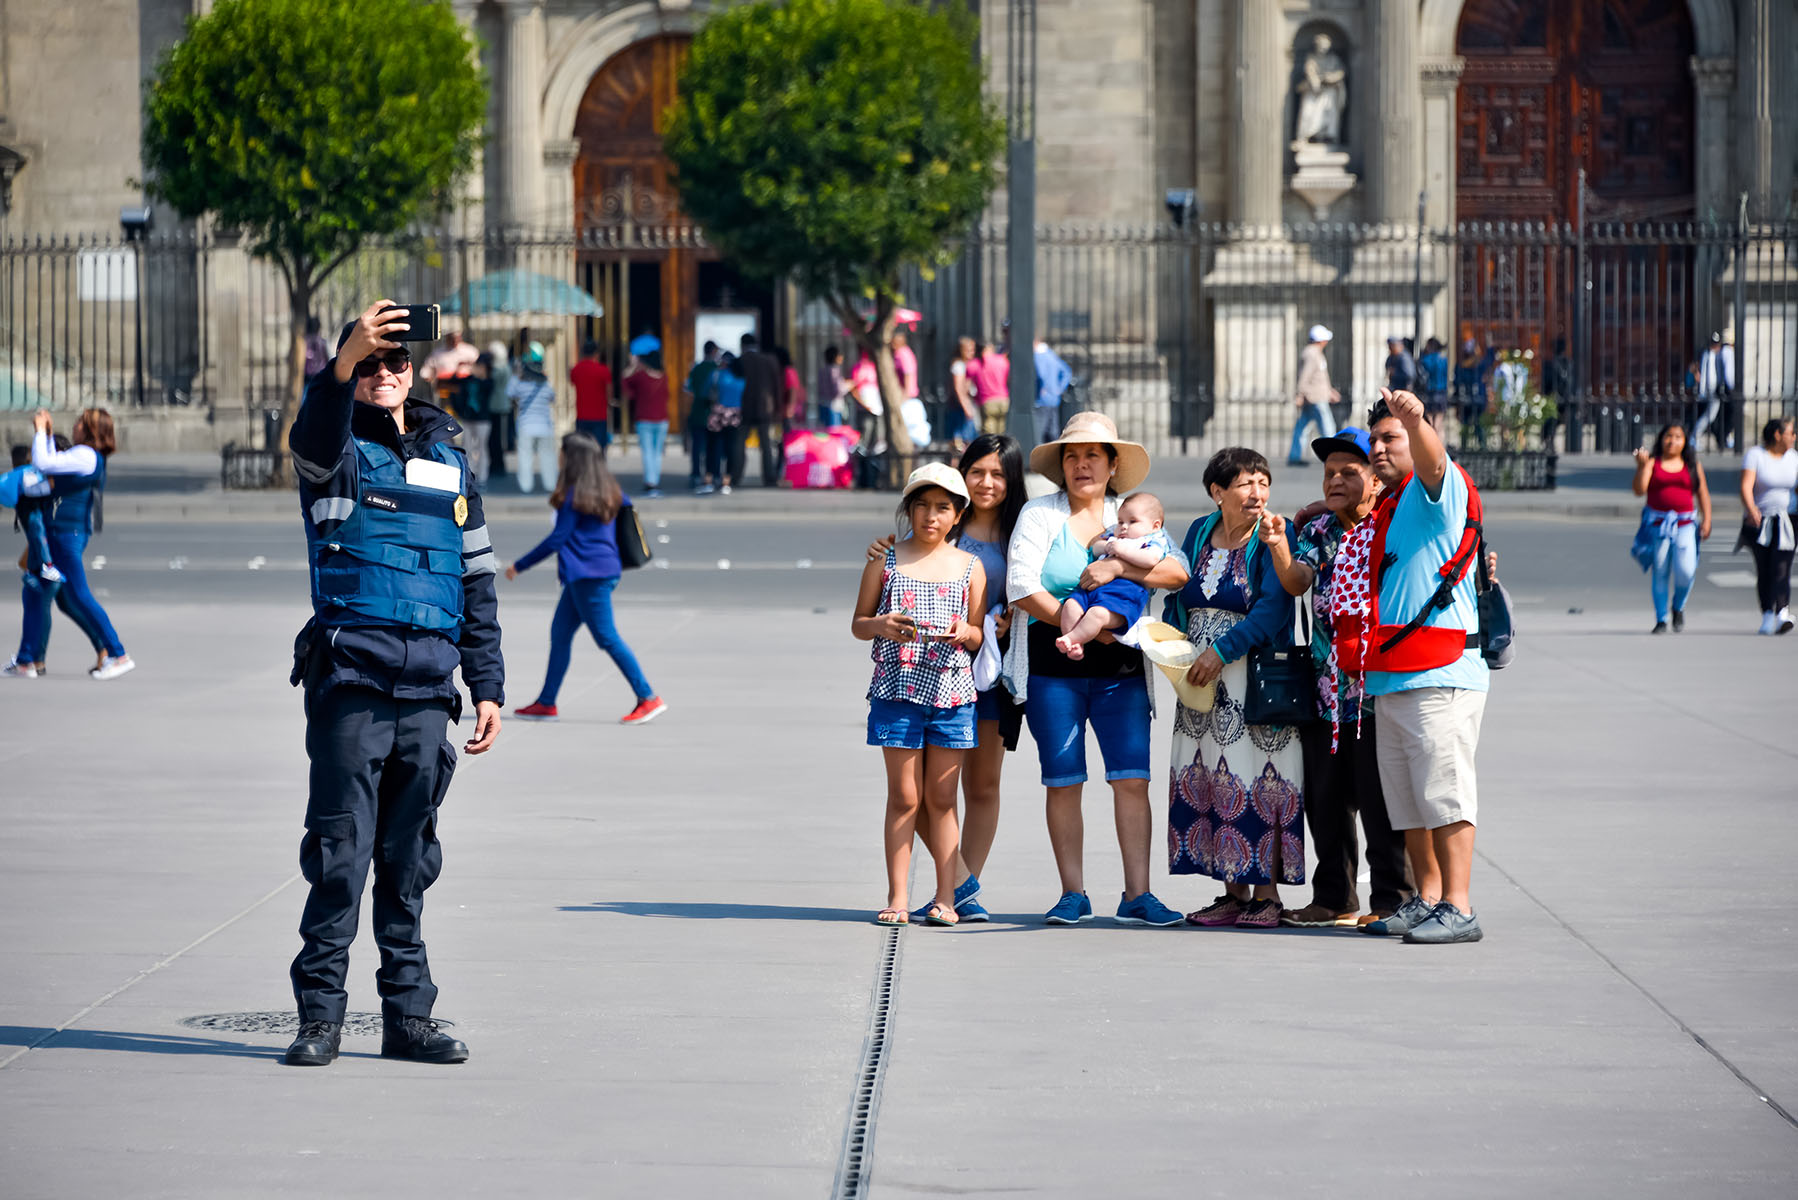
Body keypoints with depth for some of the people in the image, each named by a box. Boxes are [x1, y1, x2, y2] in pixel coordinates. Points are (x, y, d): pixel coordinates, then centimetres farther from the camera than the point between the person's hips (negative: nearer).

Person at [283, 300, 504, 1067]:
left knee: (409, 860, 7)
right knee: (340, 853, -6)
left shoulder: (449, 464, 18)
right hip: (351, 679, -4)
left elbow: (477, 582, 20)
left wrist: (488, 686, 13)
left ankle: (407, 1014, 10)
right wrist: (345, 362, -40)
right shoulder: (338, 454, 5)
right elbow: (314, 436, -22)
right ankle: (320, 1015, -2)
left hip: (427, 688, 4)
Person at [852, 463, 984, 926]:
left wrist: (964, 633, -11)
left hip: (951, 690, 1)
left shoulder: (969, 567, 8)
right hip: (898, 689, -1)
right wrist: (881, 626, -12)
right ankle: (897, 897, 4)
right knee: (904, 797, 0)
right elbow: (858, 623, 9)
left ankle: (946, 897, 9)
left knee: (941, 797, 5)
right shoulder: (885, 561, 6)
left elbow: (979, 636, 12)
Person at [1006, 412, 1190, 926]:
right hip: (1051, 667, -1)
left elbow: (1177, 571, -3)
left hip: (1120, 670, 1)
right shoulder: (1039, 514, 3)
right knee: (1063, 782, 0)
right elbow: (1022, 588, -9)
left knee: (1132, 778, -7)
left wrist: (1118, 567, -17)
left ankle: (1137, 895, -5)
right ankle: (1073, 895, 7)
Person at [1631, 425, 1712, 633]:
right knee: (1659, 573, 0)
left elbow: (1703, 494, 12)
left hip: (1685, 524, 0)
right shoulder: (1652, 463, 5)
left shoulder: (1692, 466, 10)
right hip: (1657, 524, 0)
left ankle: (1678, 607, 13)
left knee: (1686, 571, -15)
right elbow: (1639, 489, -6)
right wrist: (1642, 466, -19)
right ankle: (1661, 620, 10)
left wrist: (1706, 520, 2)